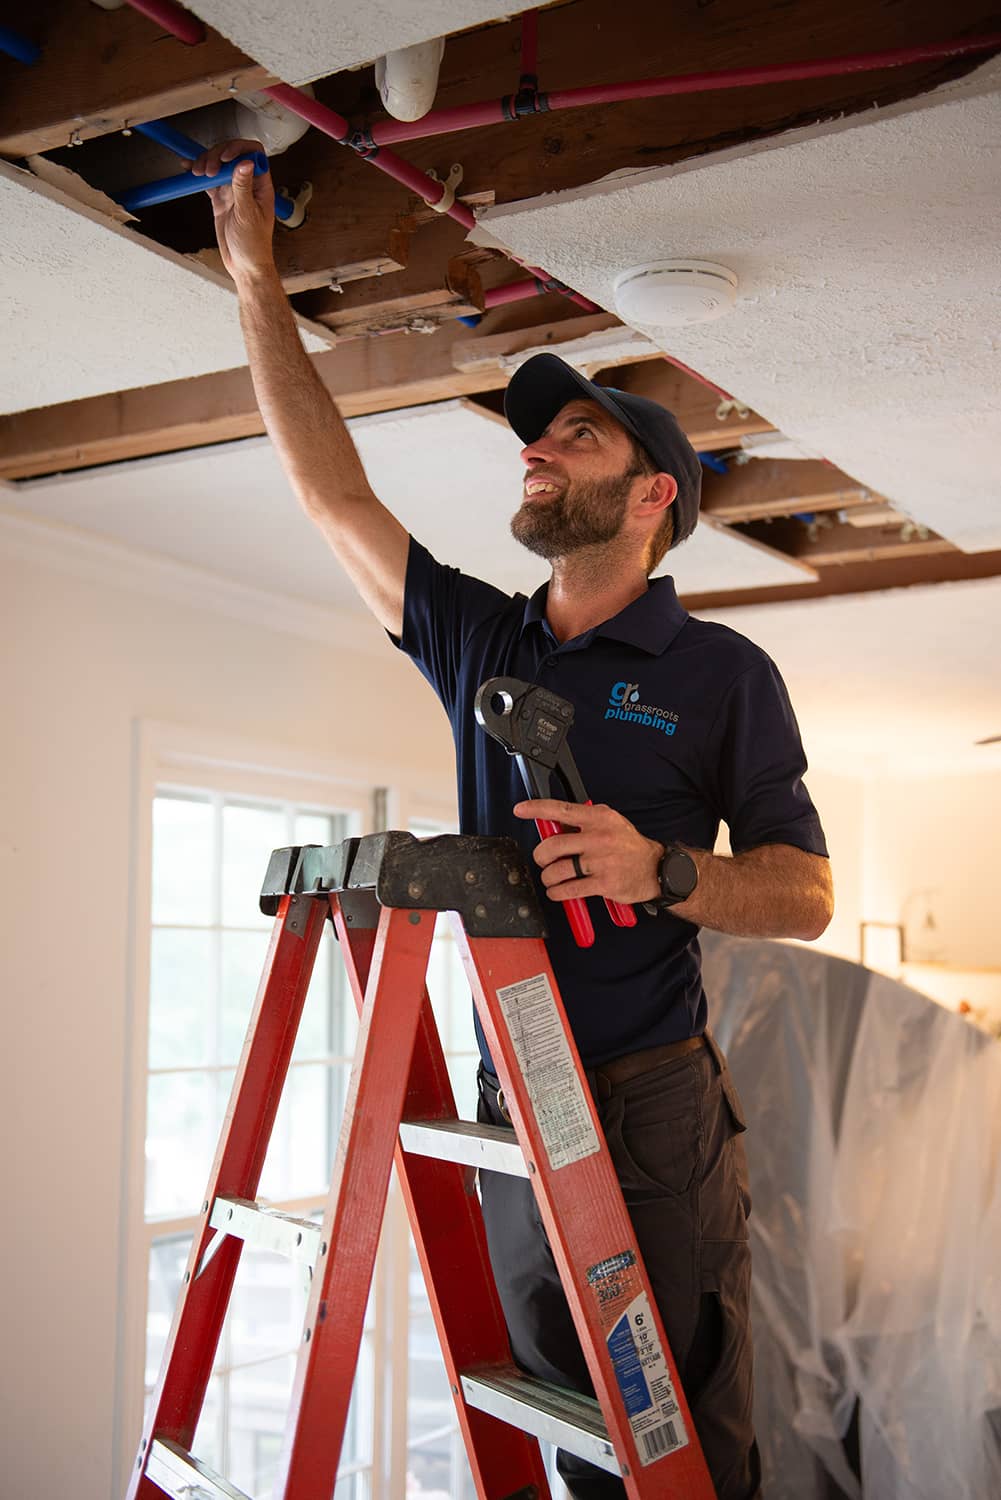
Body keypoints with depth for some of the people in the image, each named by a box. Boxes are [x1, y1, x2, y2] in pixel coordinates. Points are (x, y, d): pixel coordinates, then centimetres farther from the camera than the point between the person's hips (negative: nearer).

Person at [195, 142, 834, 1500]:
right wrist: (256, 281, 13)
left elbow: (806, 892, -1)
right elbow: (335, 493, 12)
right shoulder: (477, 641, 11)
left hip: (655, 1108, -4)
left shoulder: (722, 673, -1)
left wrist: (664, 871, -22)